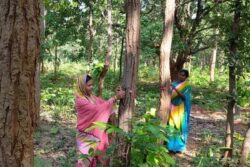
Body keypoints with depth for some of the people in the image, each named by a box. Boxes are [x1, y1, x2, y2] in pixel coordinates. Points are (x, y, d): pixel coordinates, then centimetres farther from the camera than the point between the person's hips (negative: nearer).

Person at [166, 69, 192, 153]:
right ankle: (171, 145, 15)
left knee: (180, 126, 0)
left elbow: (184, 97, -17)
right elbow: (170, 95, 9)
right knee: (172, 126, 6)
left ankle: (179, 146, 9)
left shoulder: (187, 87, -5)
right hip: (173, 108, 5)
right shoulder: (174, 83, 10)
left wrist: (176, 90, -28)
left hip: (181, 110, -4)